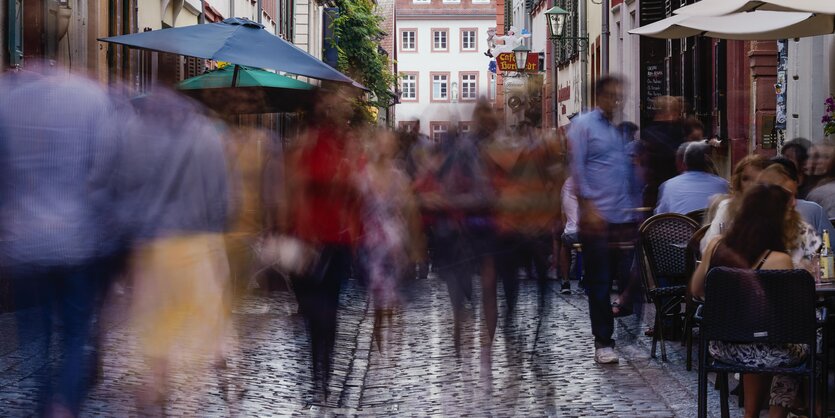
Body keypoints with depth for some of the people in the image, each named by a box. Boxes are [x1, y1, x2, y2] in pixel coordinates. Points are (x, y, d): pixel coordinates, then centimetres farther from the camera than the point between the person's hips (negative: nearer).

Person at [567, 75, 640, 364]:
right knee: (599, 282, 0)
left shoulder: (622, 129, 17)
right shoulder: (583, 125, 0)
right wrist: (589, 207, -14)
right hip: (597, 217, -5)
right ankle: (603, 342, 7)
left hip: (625, 218, 5)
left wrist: (635, 208, 9)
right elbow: (577, 168, -7)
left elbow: (629, 171, 19)